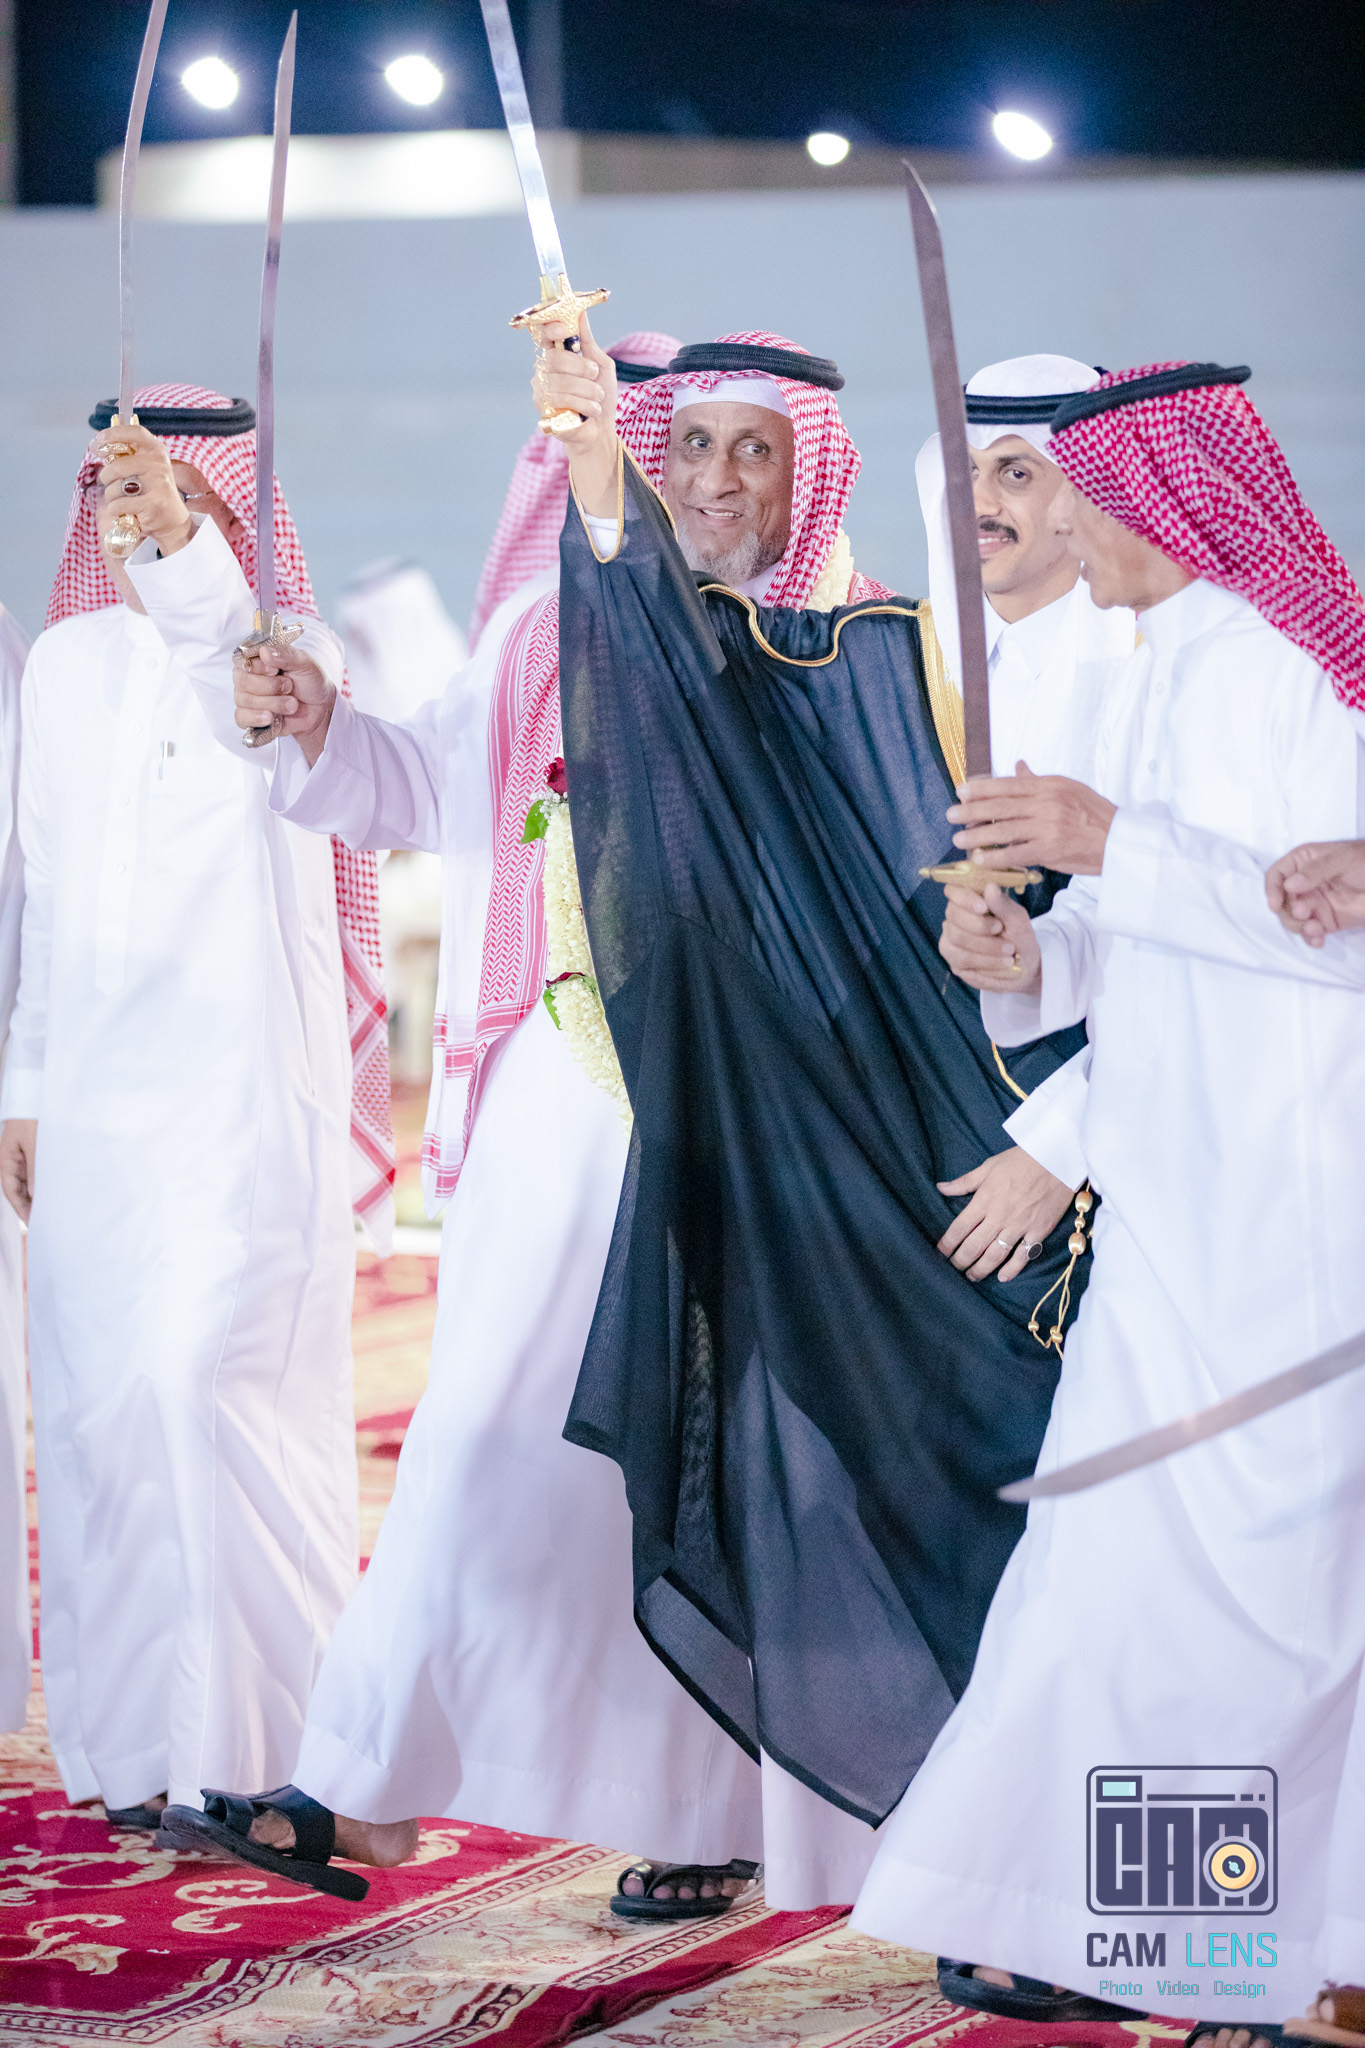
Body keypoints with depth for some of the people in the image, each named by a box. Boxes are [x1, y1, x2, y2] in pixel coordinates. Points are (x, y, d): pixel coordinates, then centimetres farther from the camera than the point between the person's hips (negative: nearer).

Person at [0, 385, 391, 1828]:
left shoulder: (291, 648, -2)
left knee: (214, 1377, -13)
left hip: (247, 1083, -5)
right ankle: (138, 1740, 10)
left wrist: (183, 546, -44)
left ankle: (261, 1737, -6)